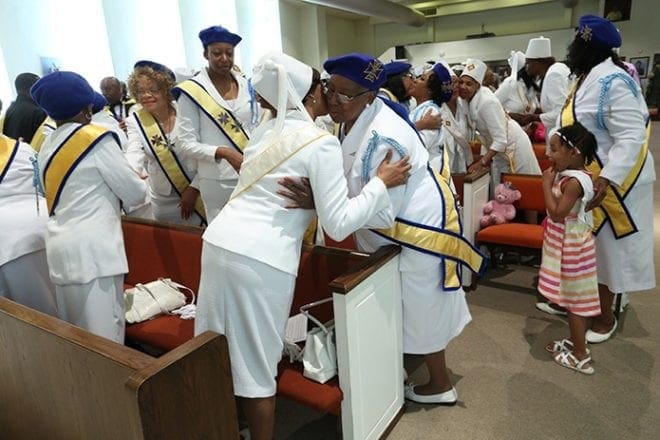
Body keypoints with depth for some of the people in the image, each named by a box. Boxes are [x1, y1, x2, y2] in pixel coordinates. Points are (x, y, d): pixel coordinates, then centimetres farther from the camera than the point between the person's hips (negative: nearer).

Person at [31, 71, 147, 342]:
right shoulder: (96, 139, -7)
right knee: (104, 336, -2)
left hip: (59, 248, 8)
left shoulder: (46, 148, 13)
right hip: (92, 250, -7)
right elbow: (135, 194, -5)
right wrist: (140, 185, 17)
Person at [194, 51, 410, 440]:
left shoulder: (264, 132, 14)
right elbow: (338, 224, -9)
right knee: (256, 364, 8)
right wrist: (382, 183, 1)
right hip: (261, 258, -7)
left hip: (220, 241, 7)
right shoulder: (322, 142, -6)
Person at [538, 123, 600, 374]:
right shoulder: (569, 175, 5)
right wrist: (552, 180, 5)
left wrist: (547, 183, -19)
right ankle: (575, 343, 35)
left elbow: (556, 213, -25)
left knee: (574, 300, 3)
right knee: (573, 299, 20)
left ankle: (580, 357, 16)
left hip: (571, 246, -10)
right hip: (567, 243, 10)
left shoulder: (574, 181, -25)